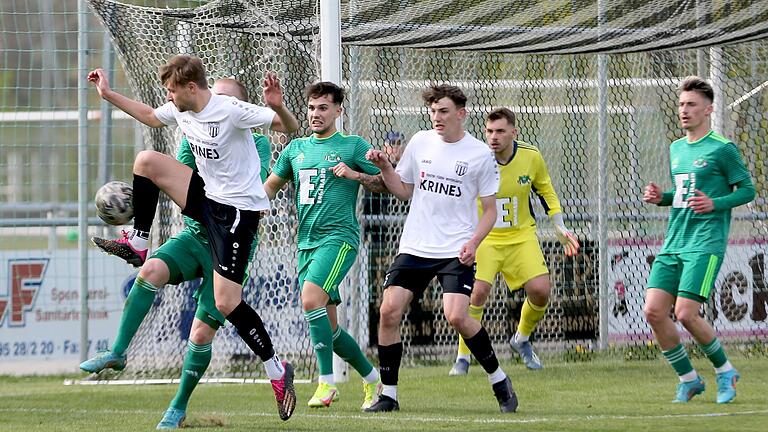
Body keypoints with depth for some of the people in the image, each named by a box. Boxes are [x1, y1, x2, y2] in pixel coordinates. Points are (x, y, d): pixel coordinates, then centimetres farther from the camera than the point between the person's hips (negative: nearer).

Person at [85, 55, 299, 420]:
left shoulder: (230, 111, -22)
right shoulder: (180, 110, 2)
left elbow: (290, 128, -19)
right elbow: (151, 116, 26)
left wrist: (277, 106, -40)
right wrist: (109, 95, 25)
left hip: (238, 209, -8)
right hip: (206, 195, 8)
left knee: (226, 303, -13)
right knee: (146, 160, -6)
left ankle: (277, 371, 2)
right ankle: (138, 245, 7)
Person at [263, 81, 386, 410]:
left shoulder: (353, 146, 2)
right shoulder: (296, 149, 16)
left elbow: (386, 184, 2)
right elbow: (272, 184, 27)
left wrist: (355, 175, -14)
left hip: (339, 236, -7)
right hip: (307, 243, 7)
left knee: (311, 298, -28)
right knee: (327, 325, 6)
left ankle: (327, 382, -23)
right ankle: (372, 378, 25)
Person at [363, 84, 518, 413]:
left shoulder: (480, 154, -4)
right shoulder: (420, 143, 6)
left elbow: (490, 210, 0)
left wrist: (473, 243, -15)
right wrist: (384, 168, 0)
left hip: (456, 252, -4)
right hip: (414, 247, 4)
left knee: (456, 315, -20)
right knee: (389, 311, -8)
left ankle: (499, 380, 1)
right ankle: (388, 394, 2)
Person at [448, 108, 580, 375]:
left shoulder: (531, 157, -9)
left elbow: (546, 192, 9)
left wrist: (560, 228, 5)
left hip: (522, 235, 2)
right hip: (484, 237, -2)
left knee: (540, 291, -10)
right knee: (477, 293, -20)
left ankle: (522, 340, 20)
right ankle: (463, 358, -3)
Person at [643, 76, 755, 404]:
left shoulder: (722, 149, -5)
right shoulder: (676, 148, 17)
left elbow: (747, 190, -4)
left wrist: (715, 204, -19)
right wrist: (660, 198, 6)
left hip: (706, 244, -7)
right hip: (673, 243, 7)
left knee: (685, 313, -16)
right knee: (654, 311, -6)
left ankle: (725, 372, 8)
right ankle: (688, 380, 9)